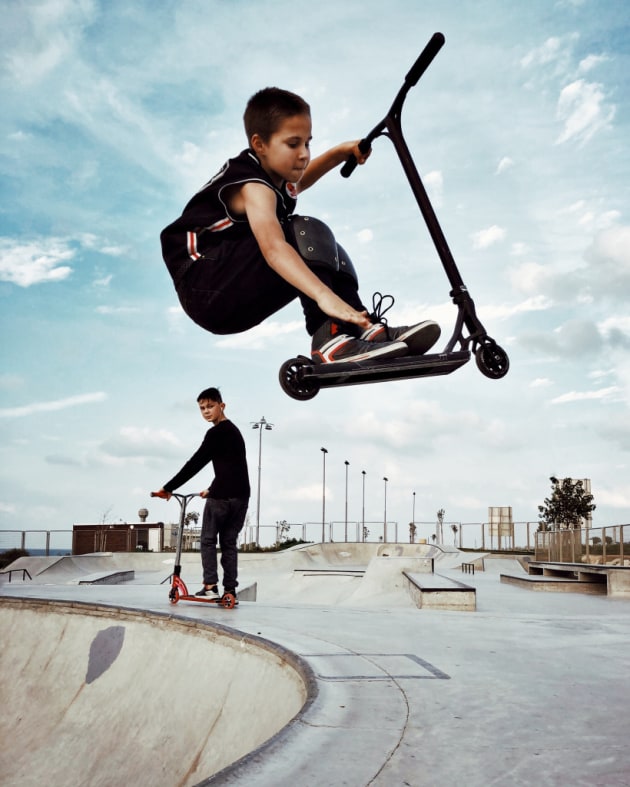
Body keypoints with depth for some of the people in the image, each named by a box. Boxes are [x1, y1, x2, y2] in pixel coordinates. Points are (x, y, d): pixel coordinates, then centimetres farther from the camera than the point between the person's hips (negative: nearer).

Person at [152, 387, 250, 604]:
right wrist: (212, 489, 35)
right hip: (241, 495, 8)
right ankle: (230, 589, 6)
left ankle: (210, 585, -1)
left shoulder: (216, 432, -8)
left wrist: (169, 488, -9)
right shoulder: (234, 431, 20)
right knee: (229, 542, 10)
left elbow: (195, 463, -12)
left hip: (221, 495, -8)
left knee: (208, 540, 5)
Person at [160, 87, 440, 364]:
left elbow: (296, 182, 35)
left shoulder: (274, 175, 7)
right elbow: (273, 248, -43)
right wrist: (325, 297, -57)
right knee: (307, 233, -25)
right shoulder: (254, 188, -23)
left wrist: (341, 152, 22)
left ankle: (365, 328, -6)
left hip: (237, 303, 10)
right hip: (203, 288, -10)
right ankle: (331, 340, -35)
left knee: (327, 250, 7)